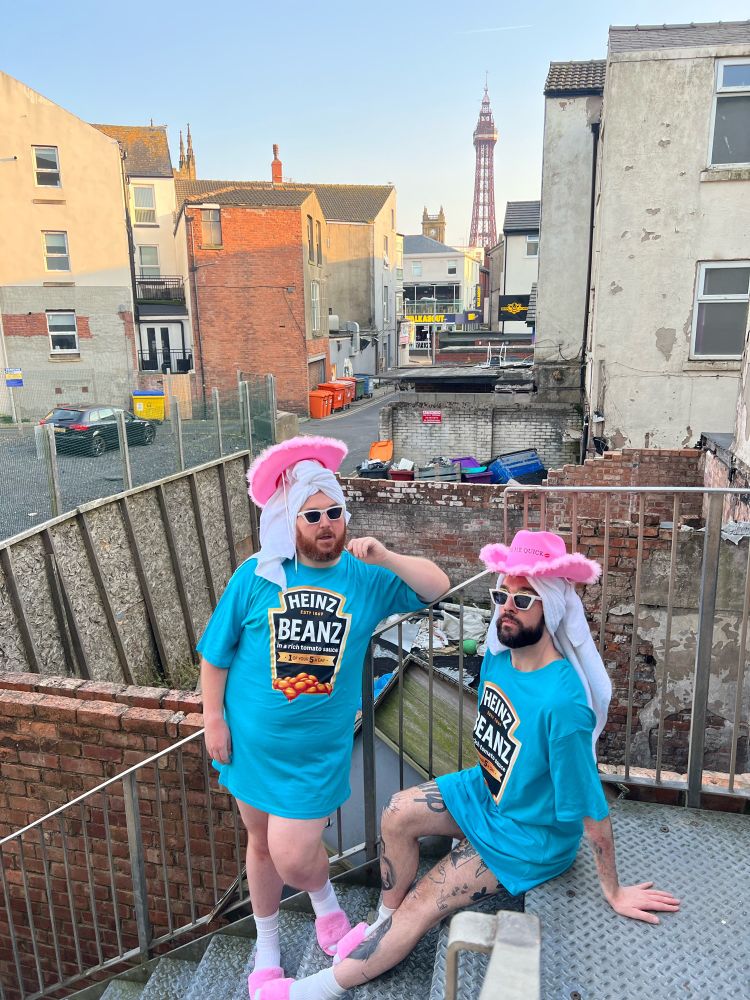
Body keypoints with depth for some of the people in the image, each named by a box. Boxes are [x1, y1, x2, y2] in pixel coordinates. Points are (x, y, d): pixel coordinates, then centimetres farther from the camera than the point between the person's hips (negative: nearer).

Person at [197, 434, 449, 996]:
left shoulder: (365, 577, -7)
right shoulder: (257, 576, -10)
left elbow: (438, 587, -7)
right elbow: (215, 655, -3)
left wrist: (385, 558, -22)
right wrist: (214, 720, -3)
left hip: (319, 752, -1)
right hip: (251, 742, 1)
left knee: (293, 857, -1)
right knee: (261, 844, 20)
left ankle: (325, 899, 37)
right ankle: (267, 946, 47)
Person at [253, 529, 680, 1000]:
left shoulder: (561, 703, -37)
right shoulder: (499, 656, -12)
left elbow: (592, 808, -26)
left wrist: (614, 892, -14)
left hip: (530, 834, -6)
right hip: (486, 791, 7)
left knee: (421, 906, -3)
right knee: (398, 814, -10)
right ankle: (386, 921, 15)